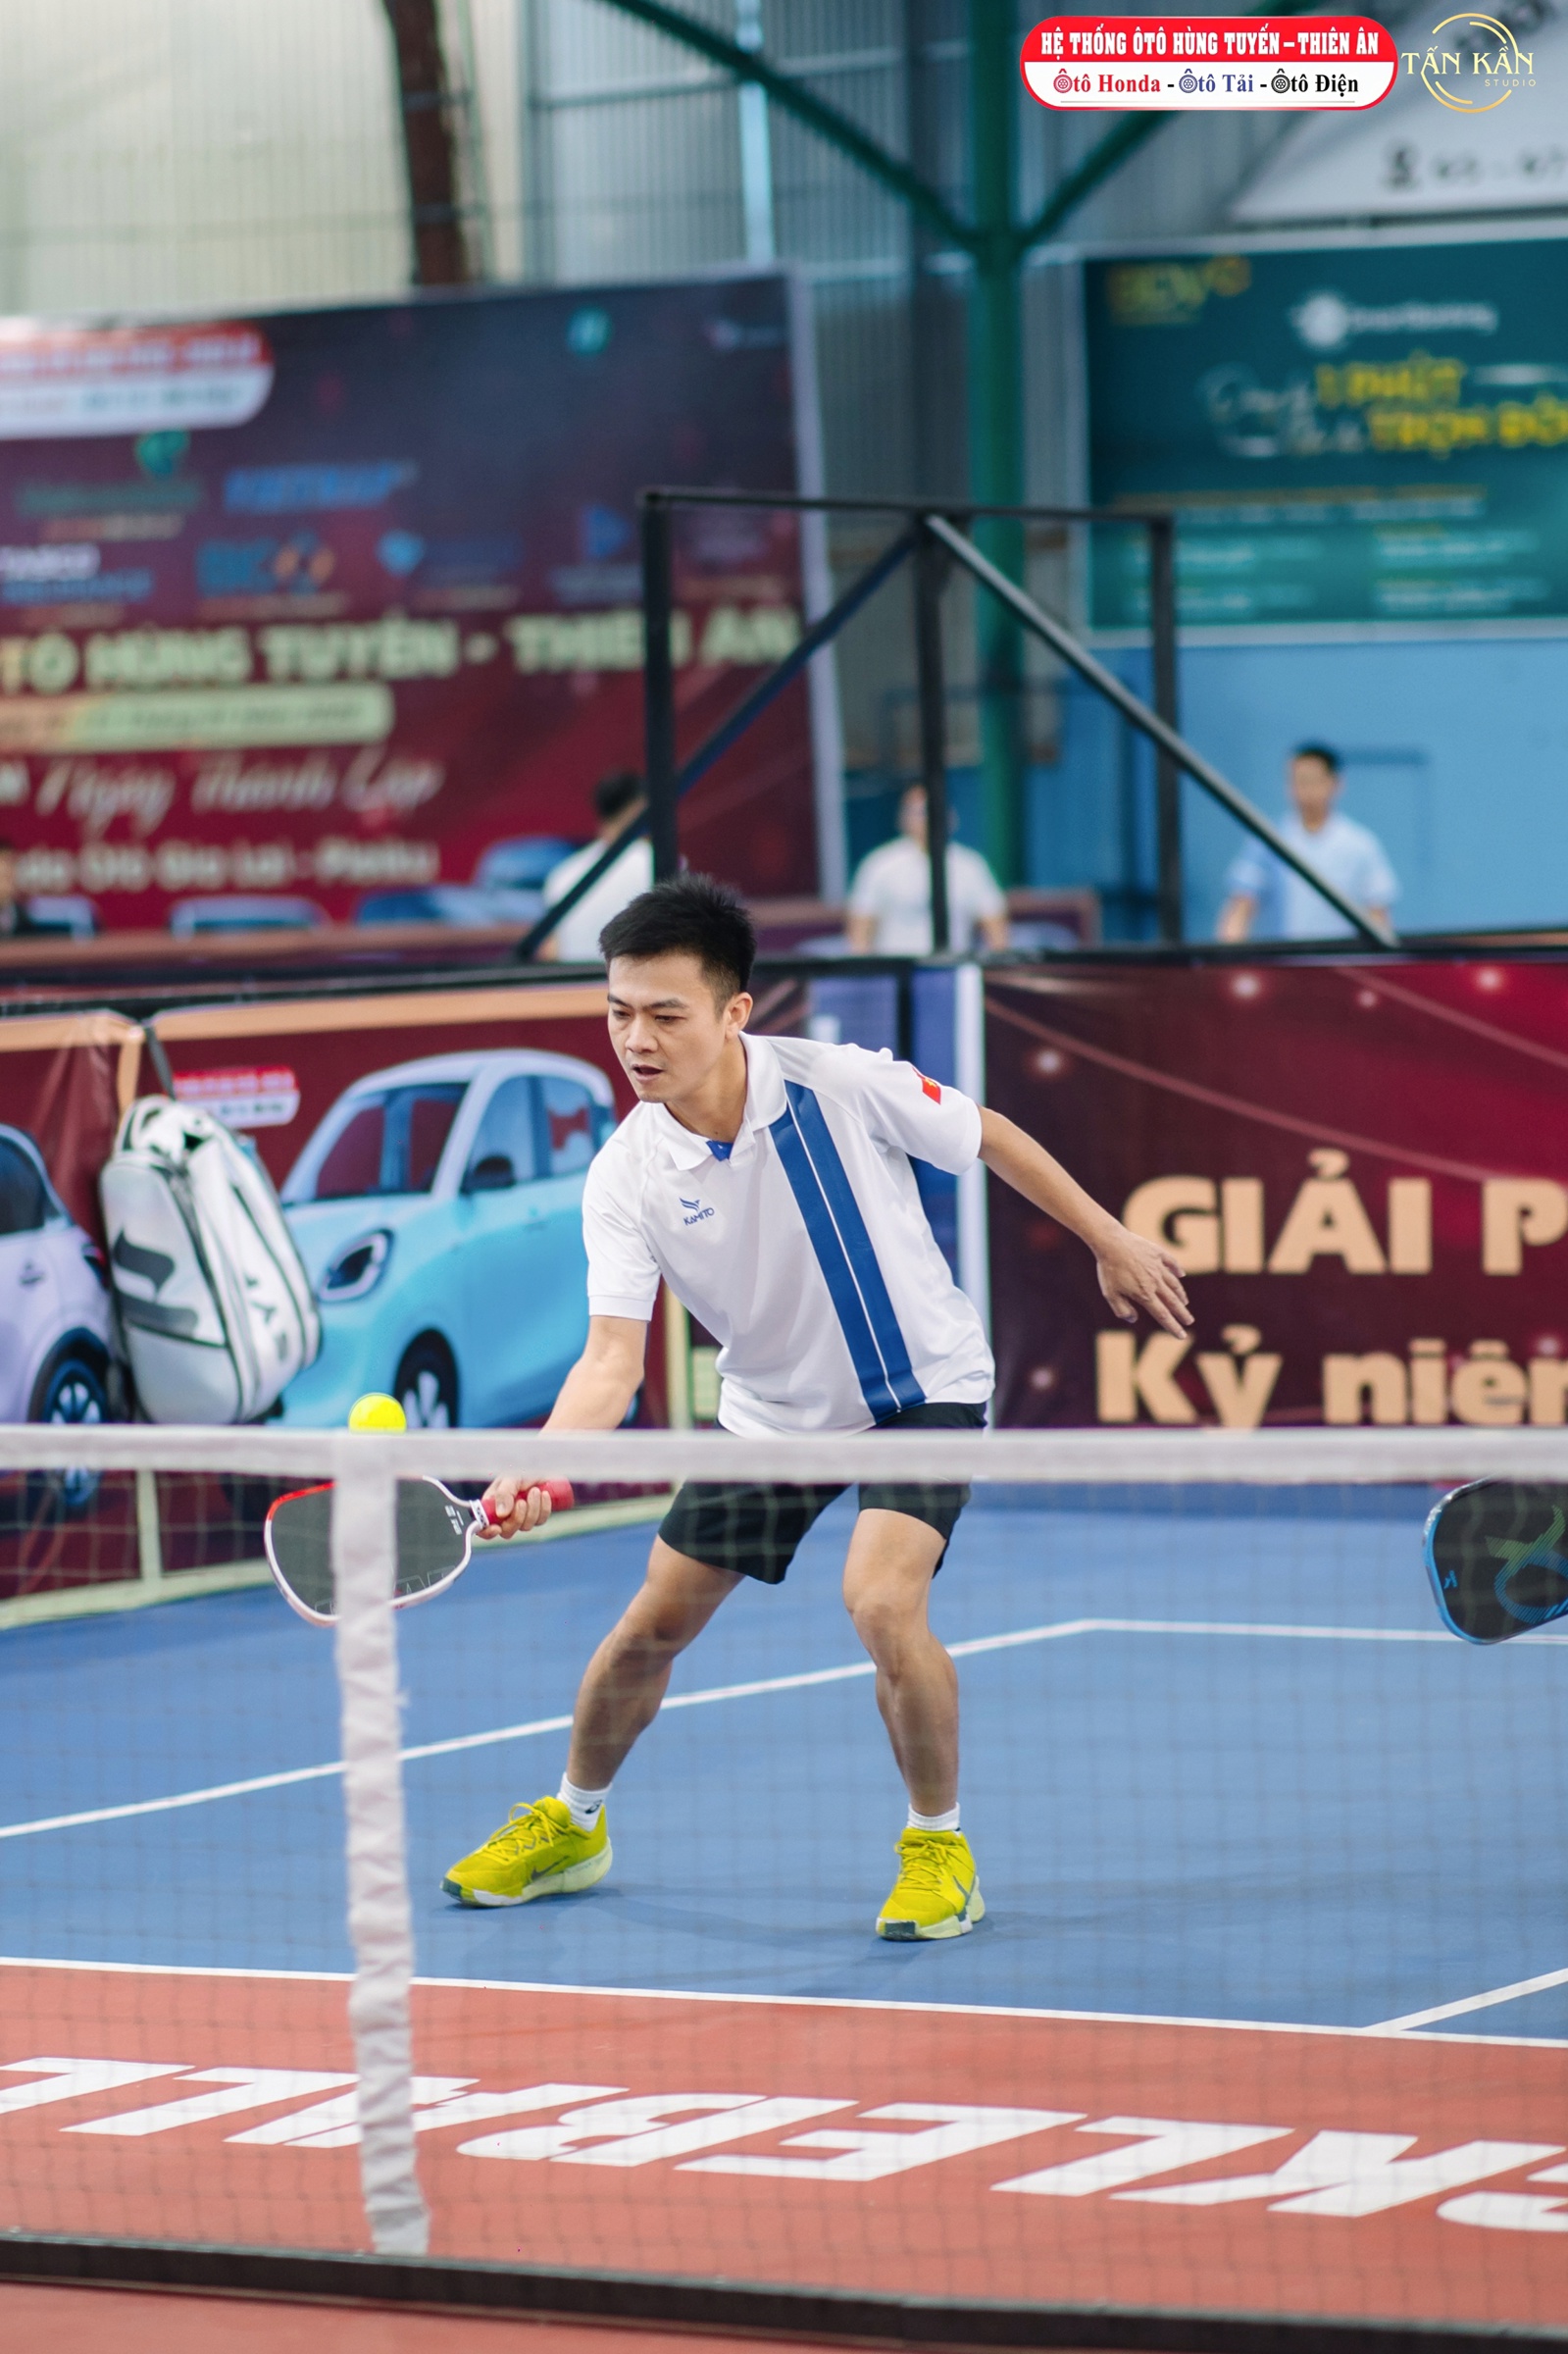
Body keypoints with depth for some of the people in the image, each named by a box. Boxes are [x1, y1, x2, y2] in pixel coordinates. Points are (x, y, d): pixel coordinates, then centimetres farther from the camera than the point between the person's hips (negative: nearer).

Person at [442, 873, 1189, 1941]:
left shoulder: (842, 1083, -25)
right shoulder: (626, 1179, -18)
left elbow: (991, 1139, -7)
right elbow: (613, 1356, -23)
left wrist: (1112, 1242, 2)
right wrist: (542, 1464, -41)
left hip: (922, 1387, -4)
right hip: (771, 1408, 4)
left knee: (881, 1601, -26)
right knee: (651, 1625, 8)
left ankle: (941, 1847, -5)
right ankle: (573, 1826, 36)